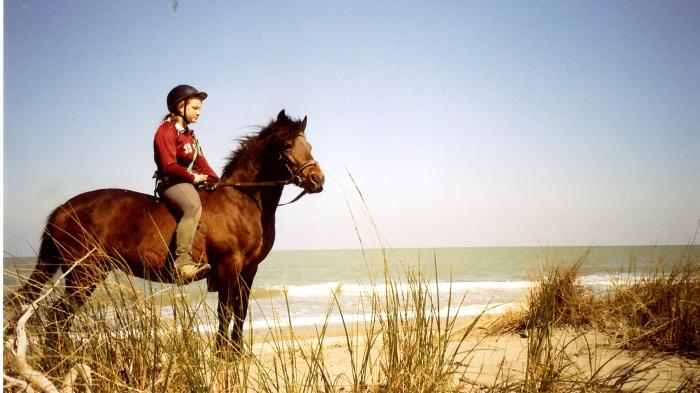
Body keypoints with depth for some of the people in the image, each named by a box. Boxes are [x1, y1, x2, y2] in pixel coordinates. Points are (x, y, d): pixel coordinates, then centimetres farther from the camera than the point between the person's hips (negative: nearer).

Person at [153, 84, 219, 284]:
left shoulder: (189, 135, 24)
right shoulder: (166, 131, -5)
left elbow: (201, 163, 18)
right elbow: (169, 166, -16)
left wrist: (214, 180, 4)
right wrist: (193, 177, -17)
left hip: (190, 183, 10)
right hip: (171, 183, -10)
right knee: (193, 207, -36)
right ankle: (182, 262, -43)